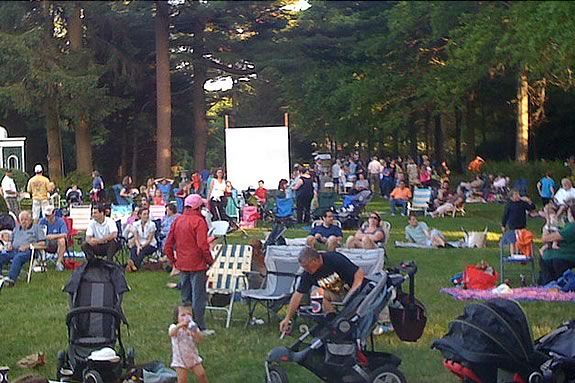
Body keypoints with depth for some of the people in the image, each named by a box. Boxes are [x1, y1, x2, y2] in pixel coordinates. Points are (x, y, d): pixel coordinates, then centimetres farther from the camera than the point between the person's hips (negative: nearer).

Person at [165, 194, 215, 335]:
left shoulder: (177, 221, 6)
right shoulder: (199, 221, -14)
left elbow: (168, 246, 8)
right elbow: (202, 245, -21)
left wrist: (173, 261, 17)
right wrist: (210, 261, -9)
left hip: (182, 265, 6)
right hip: (197, 265, -6)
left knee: (185, 297, 17)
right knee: (199, 297, 0)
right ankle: (200, 327, 2)